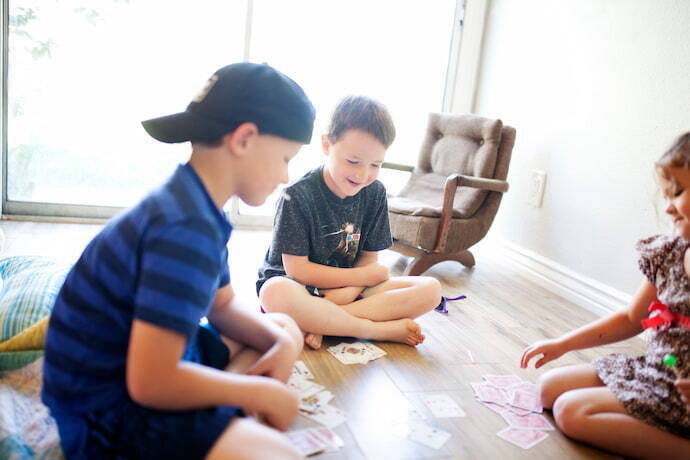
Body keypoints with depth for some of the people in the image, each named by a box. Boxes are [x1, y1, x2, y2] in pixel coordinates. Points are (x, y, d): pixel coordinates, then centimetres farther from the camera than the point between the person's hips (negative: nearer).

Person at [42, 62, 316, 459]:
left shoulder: (197, 208, 3)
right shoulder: (185, 229, -27)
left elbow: (223, 306, 16)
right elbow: (150, 382, -29)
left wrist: (282, 343, -2)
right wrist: (261, 393, -15)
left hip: (156, 362, 10)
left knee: (285, 328, 19)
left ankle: (219, 421, 0)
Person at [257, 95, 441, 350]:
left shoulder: (375, 193, 0)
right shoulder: (298, 195, -15)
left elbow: (369, 259, 1)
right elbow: (297, 268, -15)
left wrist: (348, 291, -21)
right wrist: (364, 276, -12)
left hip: (351, 287, 5)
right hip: (298, 287, -5)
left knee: (430, 289, -13)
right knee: (276, 293, -41)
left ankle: (317, 322, -23)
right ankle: (380, 330, -24)